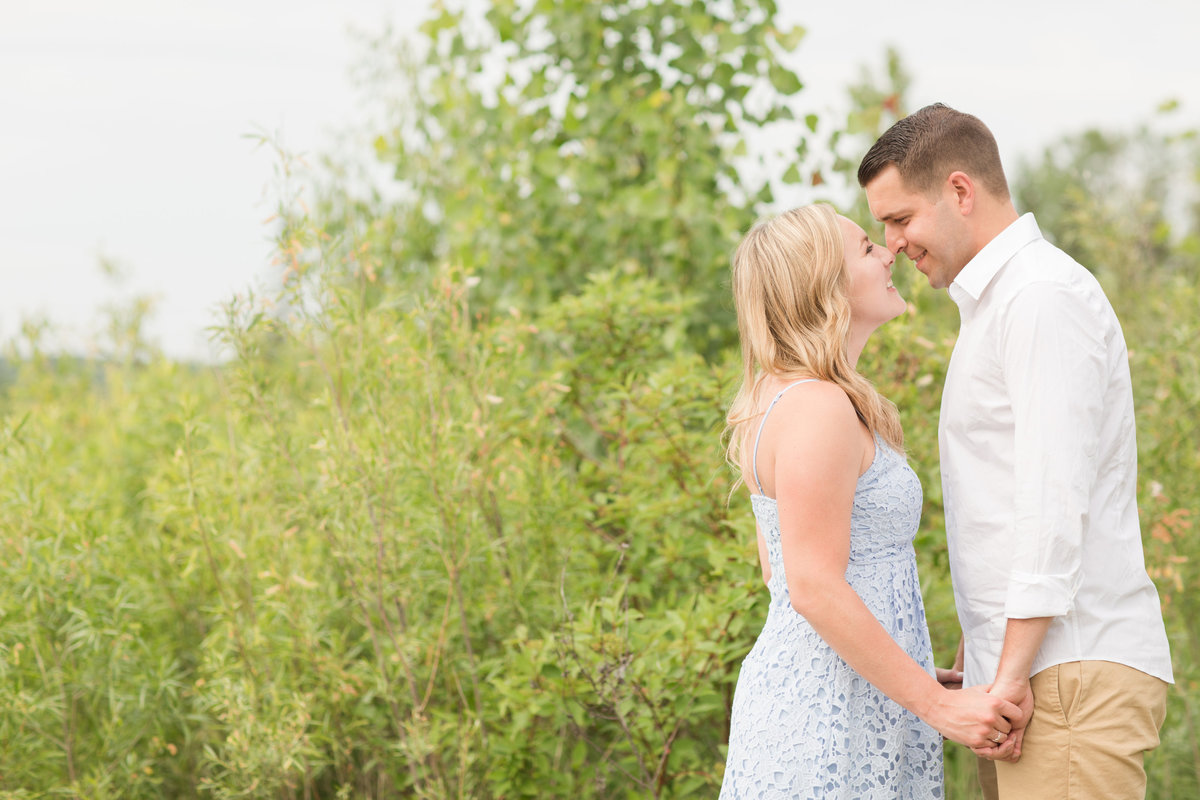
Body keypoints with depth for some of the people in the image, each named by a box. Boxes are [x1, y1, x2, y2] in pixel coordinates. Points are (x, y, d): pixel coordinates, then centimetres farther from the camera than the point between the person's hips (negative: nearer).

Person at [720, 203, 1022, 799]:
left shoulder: (781, 399, 14)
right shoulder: (818, 408, -16)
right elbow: (816, 589, -21)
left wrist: (917, 677, 22)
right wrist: (938, 704, -17)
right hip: (829, 719, -10)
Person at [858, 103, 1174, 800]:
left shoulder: (1044, 296, -10)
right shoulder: (998, 302, 22)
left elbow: (1055, 500, -17)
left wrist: (1013, 671, -19)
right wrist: (980, 667, 20)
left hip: (1072, 671, -10)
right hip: (1023, 673, 10)